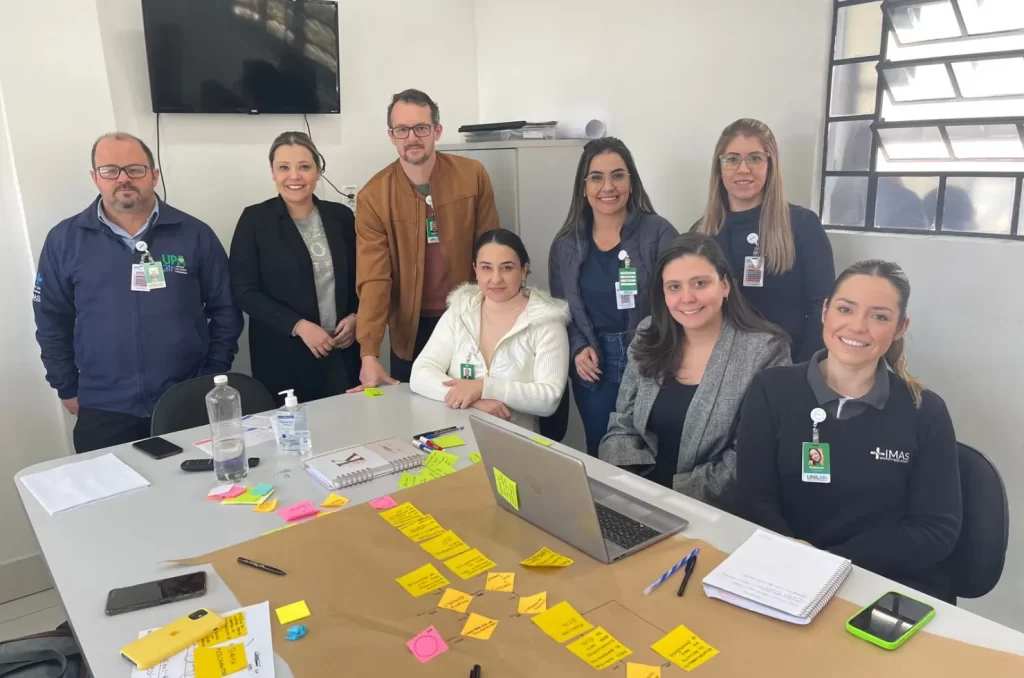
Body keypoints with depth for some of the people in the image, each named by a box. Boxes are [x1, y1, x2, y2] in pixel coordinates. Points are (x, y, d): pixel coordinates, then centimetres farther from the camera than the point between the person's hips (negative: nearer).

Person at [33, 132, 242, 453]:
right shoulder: (64, 239, 1)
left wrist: (213, 378, 1)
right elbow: (52, 321, 8)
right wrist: (68, 389, 8)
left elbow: (225, 309, 3)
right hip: (104, 411, 1)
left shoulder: (195, 234, -1)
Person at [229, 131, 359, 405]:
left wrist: (355, 317, -5)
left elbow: (359, 277, 12)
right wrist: (298, 326, -15)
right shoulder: (254, 219, -3)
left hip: (342, 349, 3)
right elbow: (244, 290, -7)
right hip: (283, 355, -2)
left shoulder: (340, 215, 5)